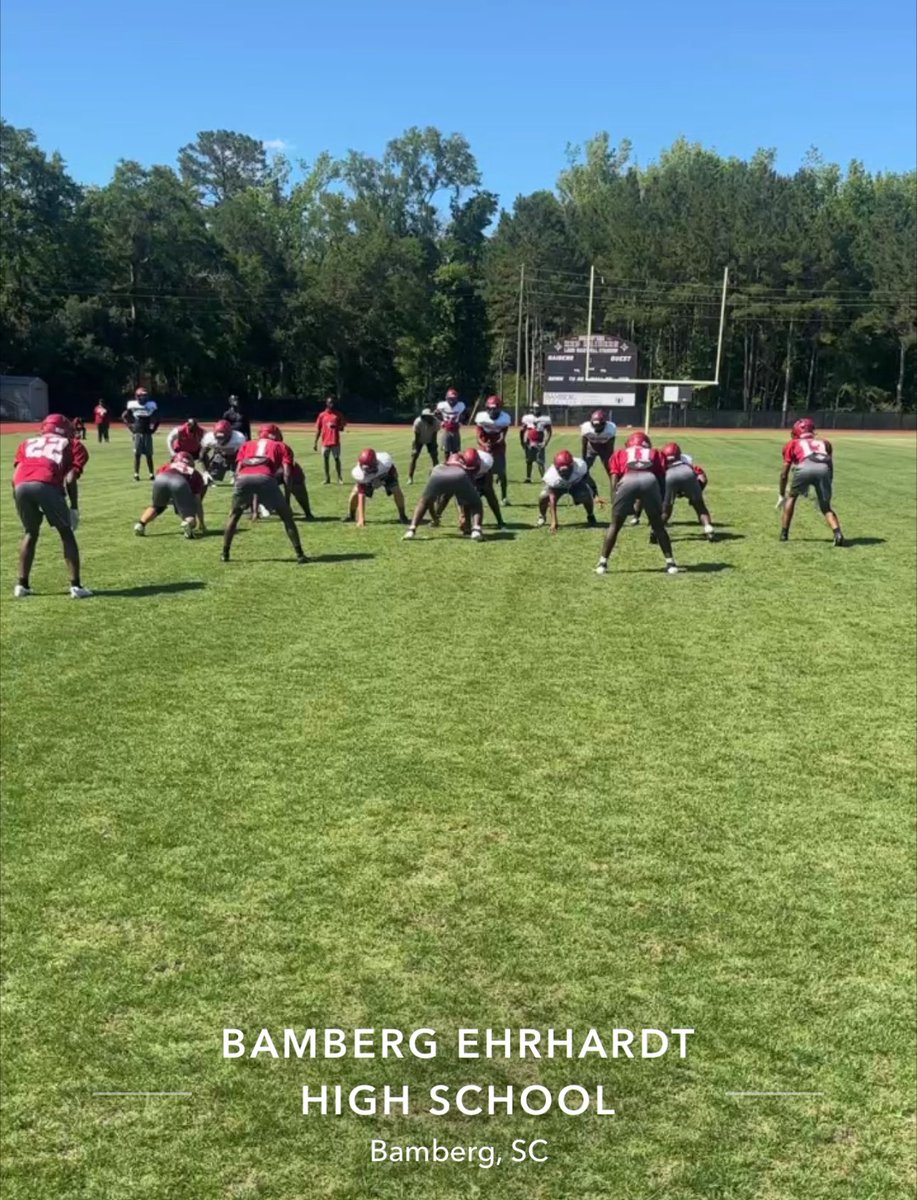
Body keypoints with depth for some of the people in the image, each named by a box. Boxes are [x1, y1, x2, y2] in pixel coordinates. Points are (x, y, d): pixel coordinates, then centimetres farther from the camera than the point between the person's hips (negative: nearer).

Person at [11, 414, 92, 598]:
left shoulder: (27, 443, 35)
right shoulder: (71, 445, 26)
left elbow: (15, 475, 21)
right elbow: (70, 479, 9)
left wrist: (21, 503, 28)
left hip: (21, 486, 3)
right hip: (46, 485, -3)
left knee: (30, 533, 25)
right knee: (66, 533, 14)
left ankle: (22, 585, 24)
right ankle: (75, 586, 8)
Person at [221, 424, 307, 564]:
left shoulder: (246, 445, 36)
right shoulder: (282, 447, 30)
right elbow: (286, 474, 15)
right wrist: (287, 499, 17)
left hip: (243, 479, 2)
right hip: (265, 479, -2)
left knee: (235, 515, 28)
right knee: (287, 516, 15)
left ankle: (225, 553, 26)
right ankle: (299, 554, 10)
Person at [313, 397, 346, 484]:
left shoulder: (338, 414, 4)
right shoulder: (322, 415, 5)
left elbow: (342, 428, 5)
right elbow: (318, 430, 7)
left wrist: (335, 426, -18)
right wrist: (315, 443, 3)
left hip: (335, 442, -1)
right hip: (325, 442, 1)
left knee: (337, 459, 0)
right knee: (326, 460, 4)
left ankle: (339, 477, 8)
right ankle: (327, 478, 12)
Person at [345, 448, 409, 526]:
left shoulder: (385, 461, -45)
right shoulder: (360, 474, -41)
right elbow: (361, 497, -40)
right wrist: (361, 518, -42)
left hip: (386, 473, 0)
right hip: (368, 479, 0)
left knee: (396, 490, -21)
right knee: (356, 492, -17)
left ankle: (402, 516, 1)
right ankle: (351, 515, 11)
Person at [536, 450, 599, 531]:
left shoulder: (580, 466, -39)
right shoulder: (552, 476, -41)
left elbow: (587, 477, -14)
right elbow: (552, 501, -37)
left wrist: (593, 487, -1)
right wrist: (554, 521, -39)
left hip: (576, 483, 1)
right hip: (558, 486, -1)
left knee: (587, 497, -24)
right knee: (543, 497, -25)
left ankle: (590, 516, 10)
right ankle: (542, 517, 10)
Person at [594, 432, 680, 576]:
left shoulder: (620, 454, 33)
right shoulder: (654, 454, 35)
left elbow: (614, 481, 19)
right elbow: (662, 480, 24)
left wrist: (614, 507, 17)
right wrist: (660, 507, 27)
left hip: (627, 481, -1)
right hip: (650, 480, 1)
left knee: (615, 525, 17)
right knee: (658, 525, 19)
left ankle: (603, 563, 16)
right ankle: (670, 563, 18)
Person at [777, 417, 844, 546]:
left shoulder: (793, 443, 32)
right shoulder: (824, 443, 38)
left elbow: (784, 474, 29)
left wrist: (781, 495, 39)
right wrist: (826, 491, 43)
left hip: (805, 467, -1)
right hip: (824, 469, 2)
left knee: (792, 496, 26)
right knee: (826, 507, 14)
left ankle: (784, 534, 25)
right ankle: (837, 533, -12)